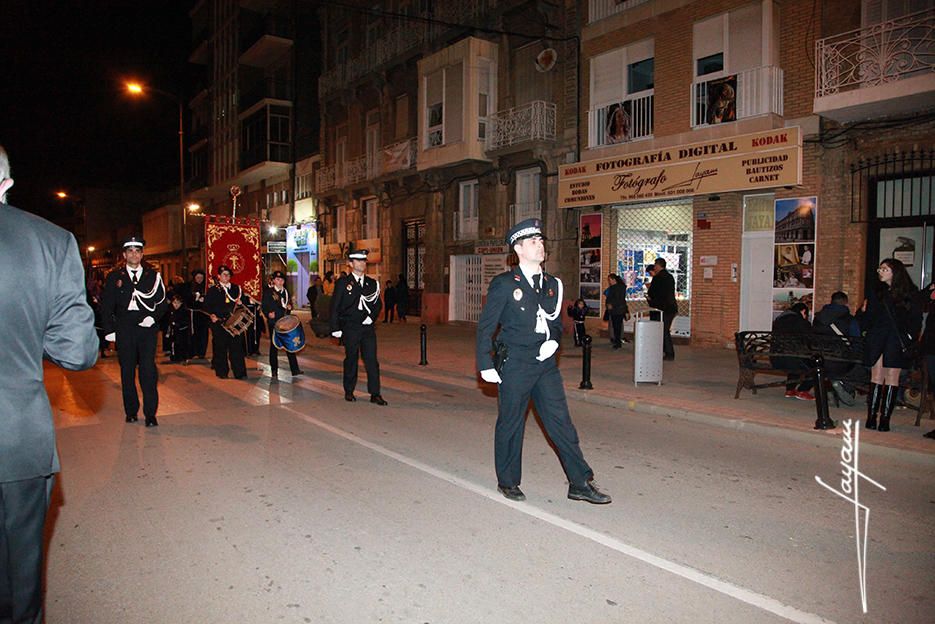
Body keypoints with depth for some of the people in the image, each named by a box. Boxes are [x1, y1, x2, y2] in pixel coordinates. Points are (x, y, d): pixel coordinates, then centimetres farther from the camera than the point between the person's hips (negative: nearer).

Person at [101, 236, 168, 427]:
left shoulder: (153, 276, 7)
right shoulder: (114, 277, 8)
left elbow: (163, 302, 9)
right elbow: (106, 306, 8)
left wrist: (153, 317, -7)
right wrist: (109, 329, 1)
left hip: (147, 329, -1)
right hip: (124, 331, 1)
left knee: (148, 371, -7)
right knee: (127, 372, 7)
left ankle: (150, 414, -3)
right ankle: (131, 411, 18)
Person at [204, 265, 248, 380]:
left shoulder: (236, 288, 14)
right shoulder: (212, 290, 6)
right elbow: (207, 305, 2)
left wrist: (241, 303, -3)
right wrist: (212, 315, -14)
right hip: (219, 323, -2)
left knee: (237, 346, -1)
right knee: (220, 348, 1)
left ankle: (239, 372, 3)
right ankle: (221, 372, 12)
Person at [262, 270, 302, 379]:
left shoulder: (286, 292, 14)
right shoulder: (268, 292, 0)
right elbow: (264, 307, -6)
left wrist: (289, 307, 0)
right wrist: (268, 313, -24)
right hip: (274, 322, -4)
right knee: (274, 346, 3)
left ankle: (295, 369, 6)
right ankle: (274, 371, 11)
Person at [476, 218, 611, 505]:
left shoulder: (552, 284, 11)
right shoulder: (504, 284, -6)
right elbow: (486, 326, -4)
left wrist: (554, 340, 0)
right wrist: (486, 365, -8)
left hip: (545, 363, 5)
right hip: (515, 365, -5)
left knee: (561, 422, 5)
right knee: (510, 424, 7)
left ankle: (580, 483, 11)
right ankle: (508, 482, 23)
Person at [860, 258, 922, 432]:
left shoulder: (910, 293, 4)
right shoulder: (875, 290, 12)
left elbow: (916, 319, 2)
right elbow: (868, 314, 15)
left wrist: (909, 337, -7)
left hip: (898, 340, -2)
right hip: (876, 339, 2)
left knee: (892, 377, -1)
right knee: (877, 376, -1)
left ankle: (885, 419, 1)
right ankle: (871, 417, 0)